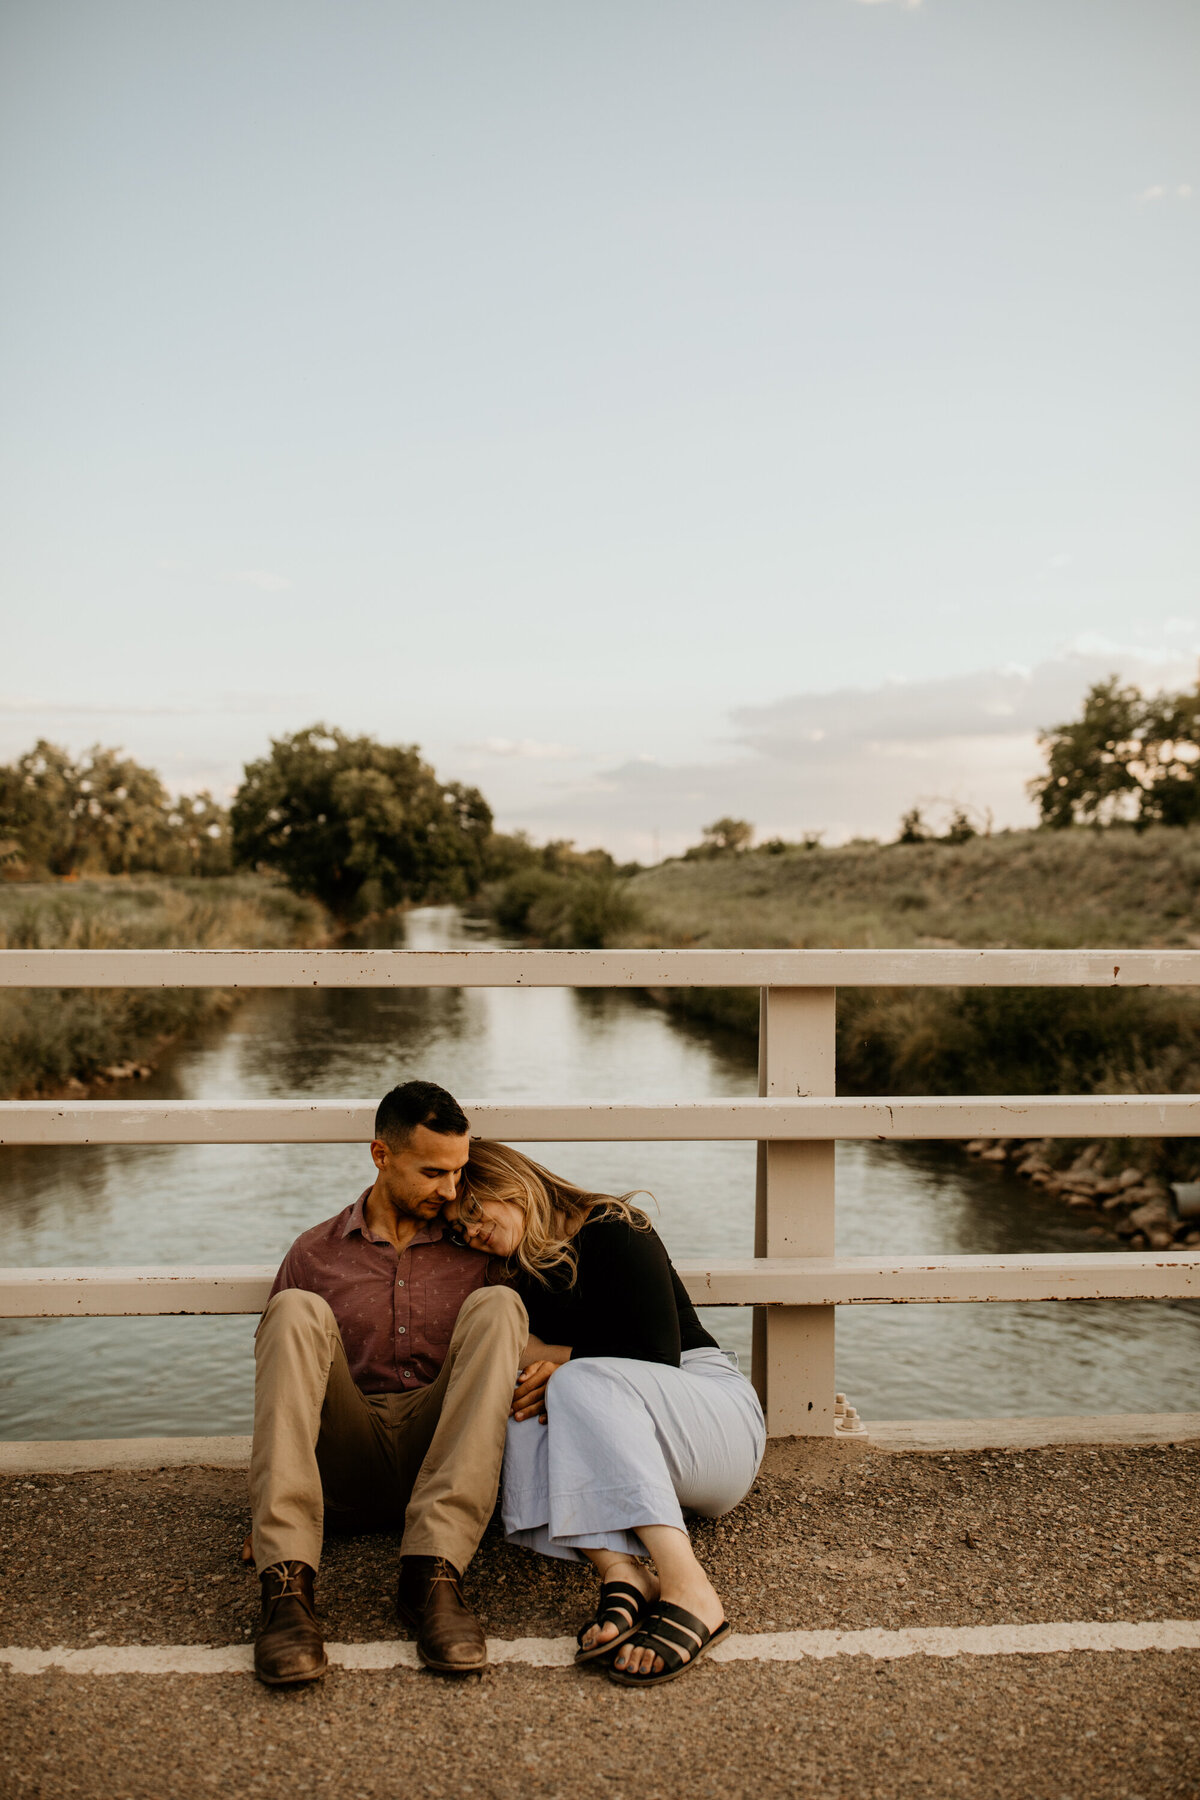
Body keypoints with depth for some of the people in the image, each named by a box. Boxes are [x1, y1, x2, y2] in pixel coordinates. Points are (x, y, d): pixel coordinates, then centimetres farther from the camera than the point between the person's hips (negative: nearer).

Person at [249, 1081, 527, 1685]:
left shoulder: (475, 1255, 14)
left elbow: (518, 1357, 16)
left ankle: (432, 1572, -35)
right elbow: (275, 1378, 13)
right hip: (344, 1464, 0)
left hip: (437, 1452, 0)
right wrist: (267, 1512, 0)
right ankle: (287, 1585, -38)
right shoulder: (316, 1252, 13)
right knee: (296, 1310, -23)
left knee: (496, 1305, -21)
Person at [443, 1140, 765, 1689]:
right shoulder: (522, 1280, 15)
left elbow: (657, 1358, -13)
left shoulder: (613, 1231, -5)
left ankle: (690, 1592, -46)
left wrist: (561, 1362, -13)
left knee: (581, 1382, -34)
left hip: (720, 1418, -5)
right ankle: (622, 1573, -43)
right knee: (525, 1421, -23)